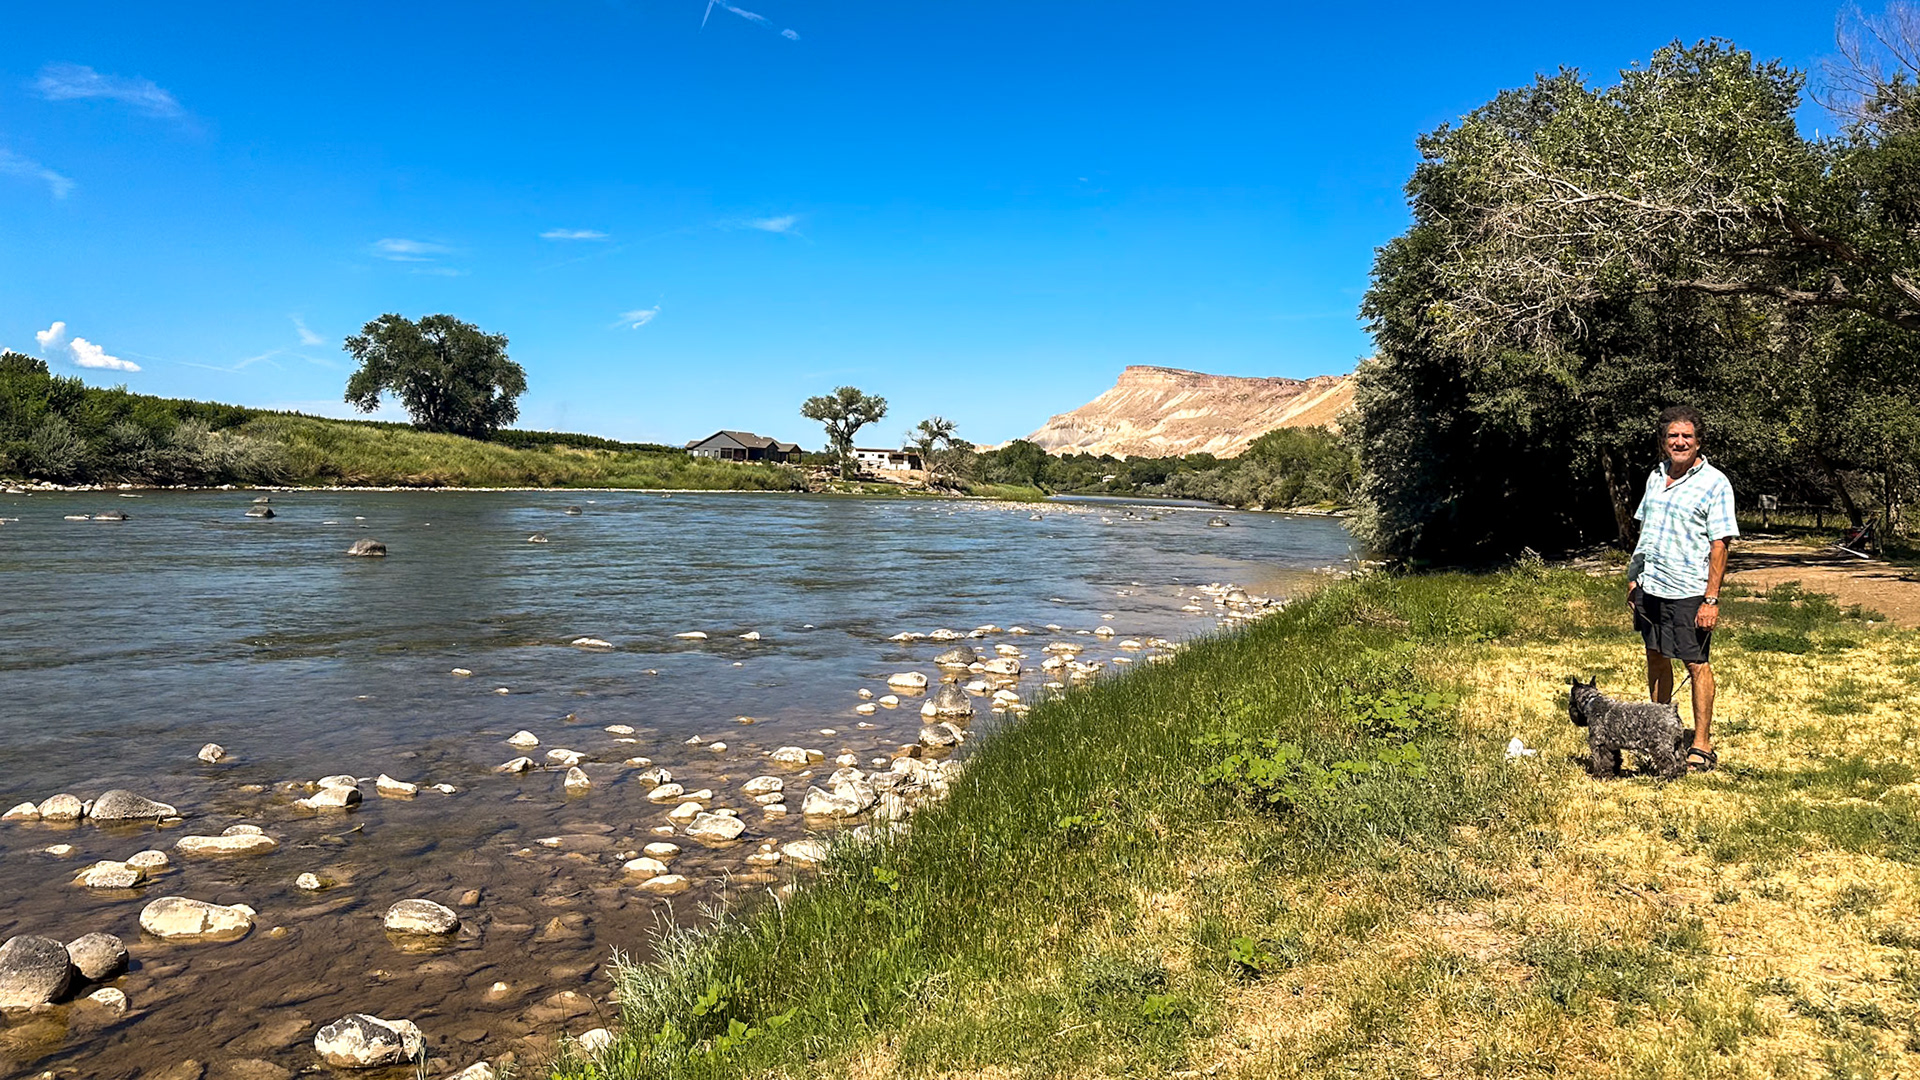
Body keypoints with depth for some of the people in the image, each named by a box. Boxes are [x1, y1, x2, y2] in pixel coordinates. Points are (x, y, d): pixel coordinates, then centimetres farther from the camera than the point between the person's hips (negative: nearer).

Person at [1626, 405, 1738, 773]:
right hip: (1650, 586, 6)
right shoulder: (1656, 476, 12)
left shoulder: (1715, 483, -7)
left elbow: (1719, 545, -11)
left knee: (1697, 663, 0)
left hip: (1688, 590, -6)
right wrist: (1634, 578, 14)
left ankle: (1702, 746, 8)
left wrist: (1711, 599, -16)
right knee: (1656, 657, 14)